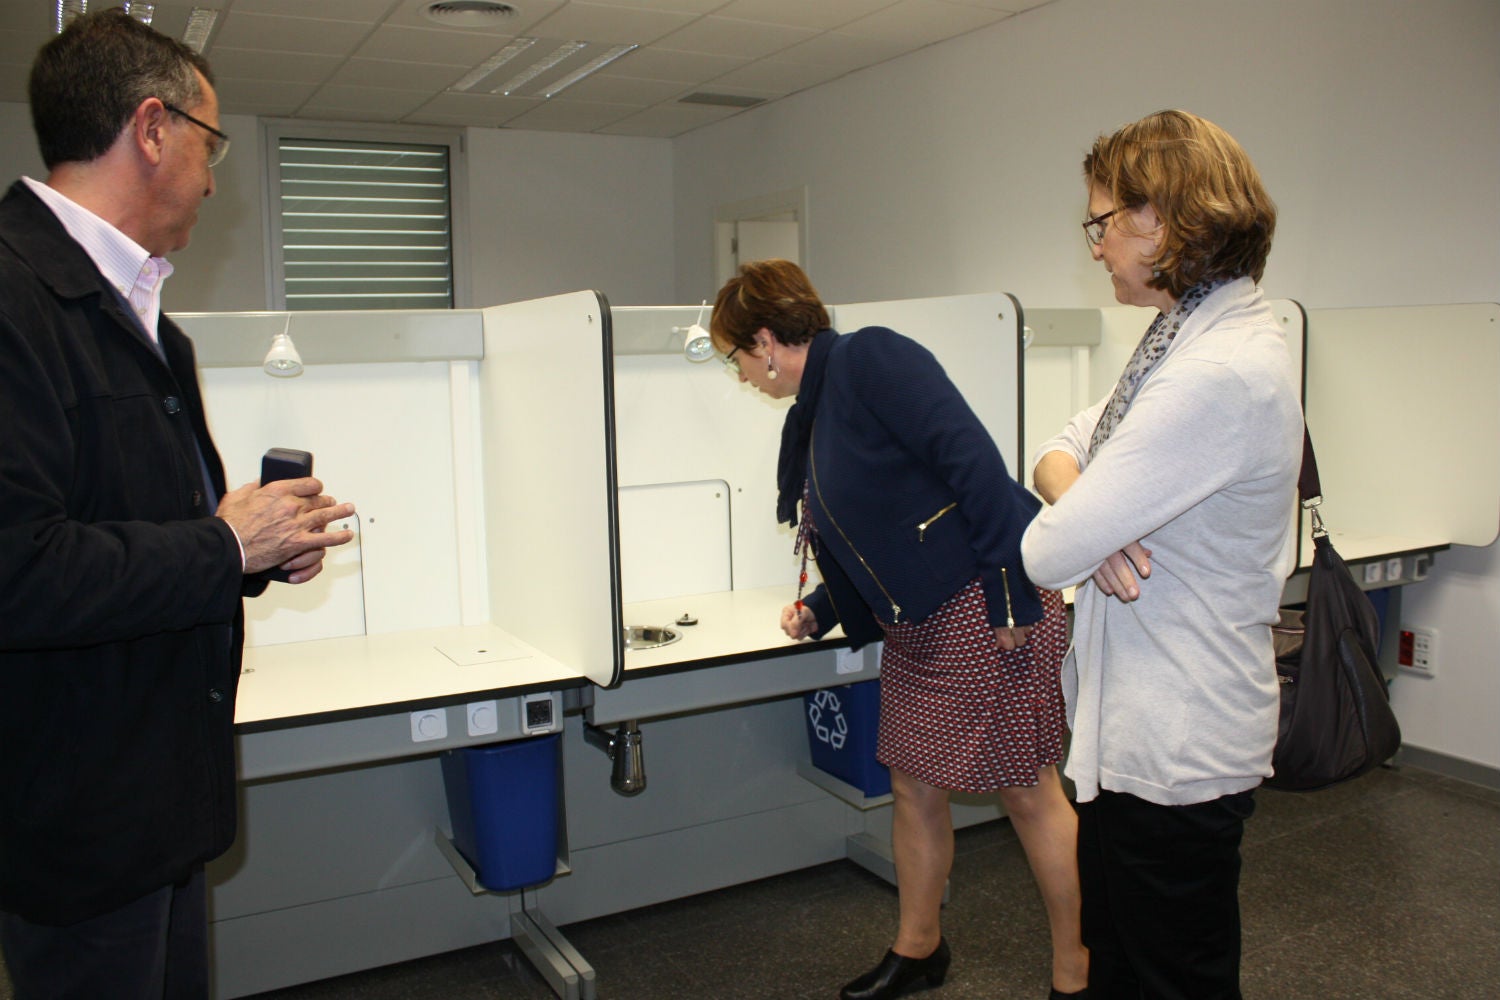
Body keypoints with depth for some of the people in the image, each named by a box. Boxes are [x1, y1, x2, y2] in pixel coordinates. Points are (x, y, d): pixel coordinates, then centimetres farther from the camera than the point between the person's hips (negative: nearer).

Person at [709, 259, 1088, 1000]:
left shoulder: (870, 358, -15)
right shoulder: (812, 415, 14)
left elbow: (973, 458, -23)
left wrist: (1010, 597, -24)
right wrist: (819, 611, 10)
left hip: (986, 609, -9)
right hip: (915, 628, 9)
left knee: (1029, 793, 5)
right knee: (914, 785, 17)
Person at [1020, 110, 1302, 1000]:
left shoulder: (1220, 374, -27)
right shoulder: (1196, 336, 7)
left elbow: (1051, 554, -27)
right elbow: (1063, 448, 10)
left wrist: (1075, 529, -3)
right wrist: (1077, 490, -12)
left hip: (1176, 752, -10)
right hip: (1136, 727, 10)